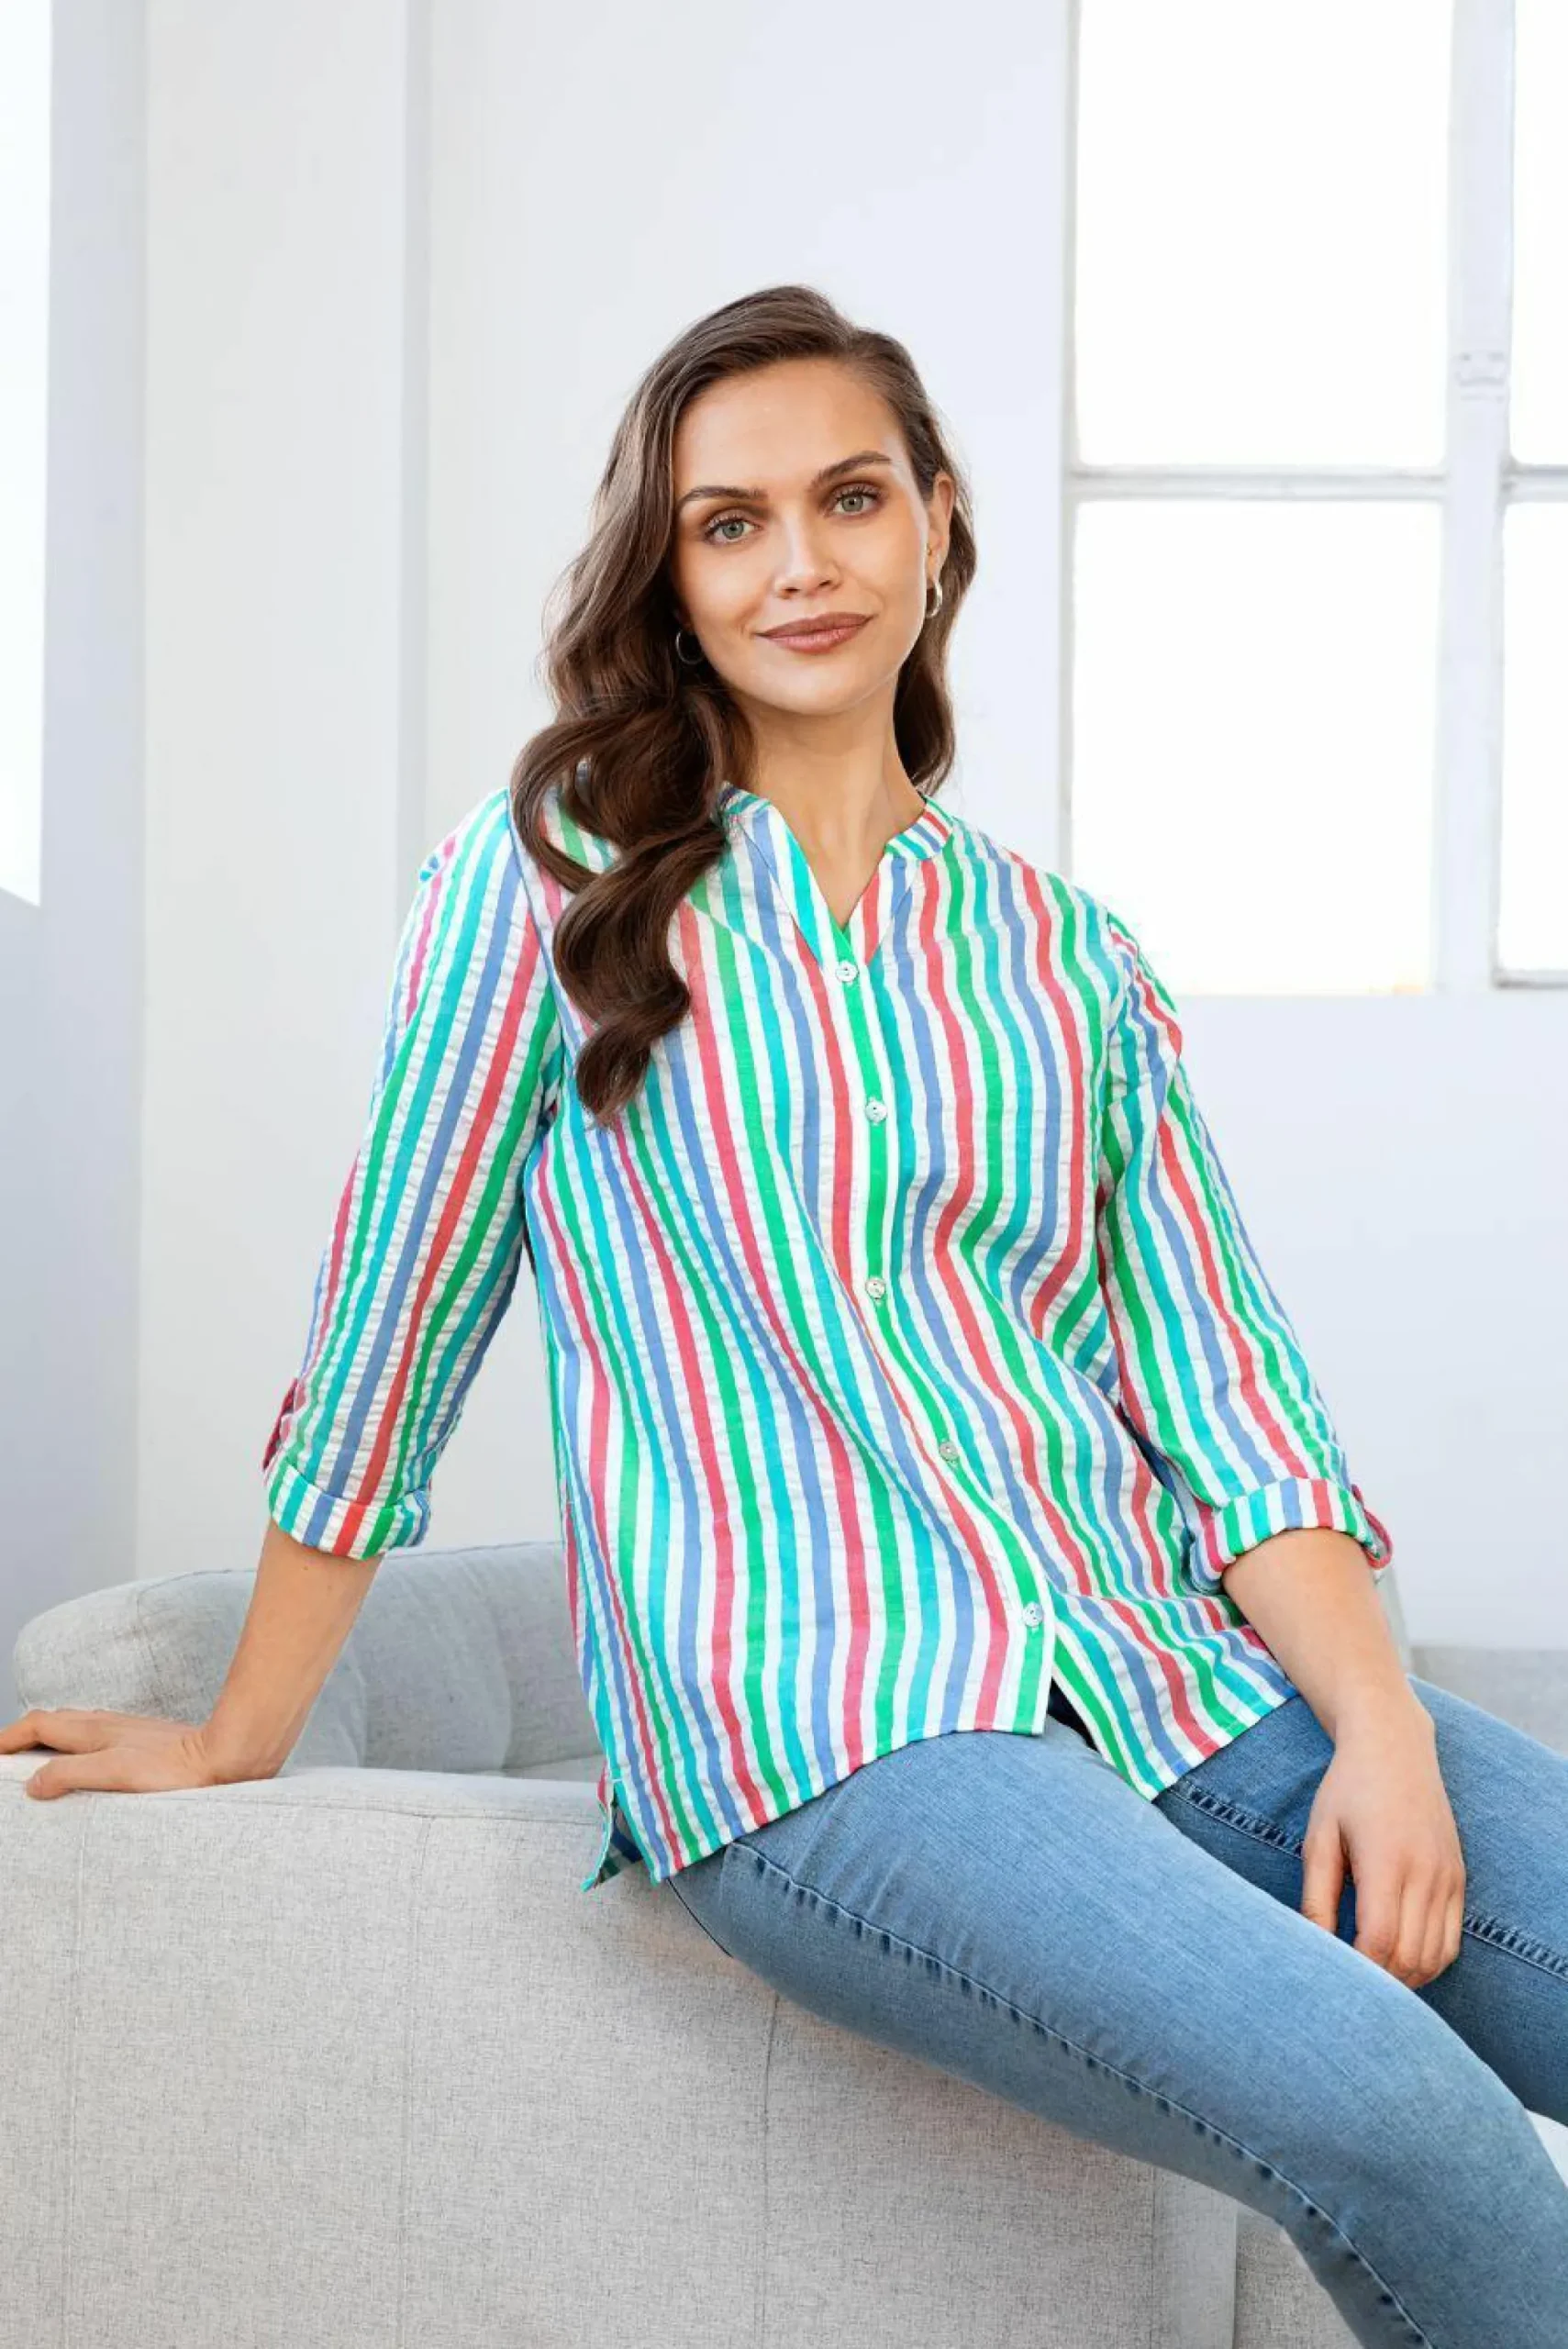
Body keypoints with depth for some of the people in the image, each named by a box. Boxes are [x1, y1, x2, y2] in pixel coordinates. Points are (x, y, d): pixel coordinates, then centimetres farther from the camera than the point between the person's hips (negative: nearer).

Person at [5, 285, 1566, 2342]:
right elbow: (386, 1330, 7)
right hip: (821, 1722, -5)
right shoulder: (551, 881, 4)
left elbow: (1224, 1399, 9)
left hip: (1190, 1677, 5)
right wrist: (241, 1743, 11)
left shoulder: (1076, 963, 15)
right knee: (1389, 2114, -29)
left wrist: (1379, 1719, -7)